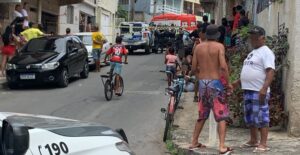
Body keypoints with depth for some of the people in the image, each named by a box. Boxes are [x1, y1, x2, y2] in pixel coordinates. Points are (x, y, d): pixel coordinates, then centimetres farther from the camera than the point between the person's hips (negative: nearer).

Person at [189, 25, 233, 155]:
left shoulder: (198, 47, 5)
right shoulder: (219, 46, -6)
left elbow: (193, 68, 5)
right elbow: (223, 66, -17)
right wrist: (228, 83, -7)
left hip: (202, 82, 5)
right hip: (215, 82, -4)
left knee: (202, 115, 18)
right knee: (221, 116, 0)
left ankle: (194, 142, 23)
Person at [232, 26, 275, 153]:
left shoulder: (266, 52, -10)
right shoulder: (253, 52, 20)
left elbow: (270, 72, -21)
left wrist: (264, 88, -30)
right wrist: (238, 82, 28)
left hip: (259, 91, -10)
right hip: (248, 90, 10)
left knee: (261, 117, -7)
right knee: (250, 117, 15)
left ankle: (263, 144, -5)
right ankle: (253, 141, 26)